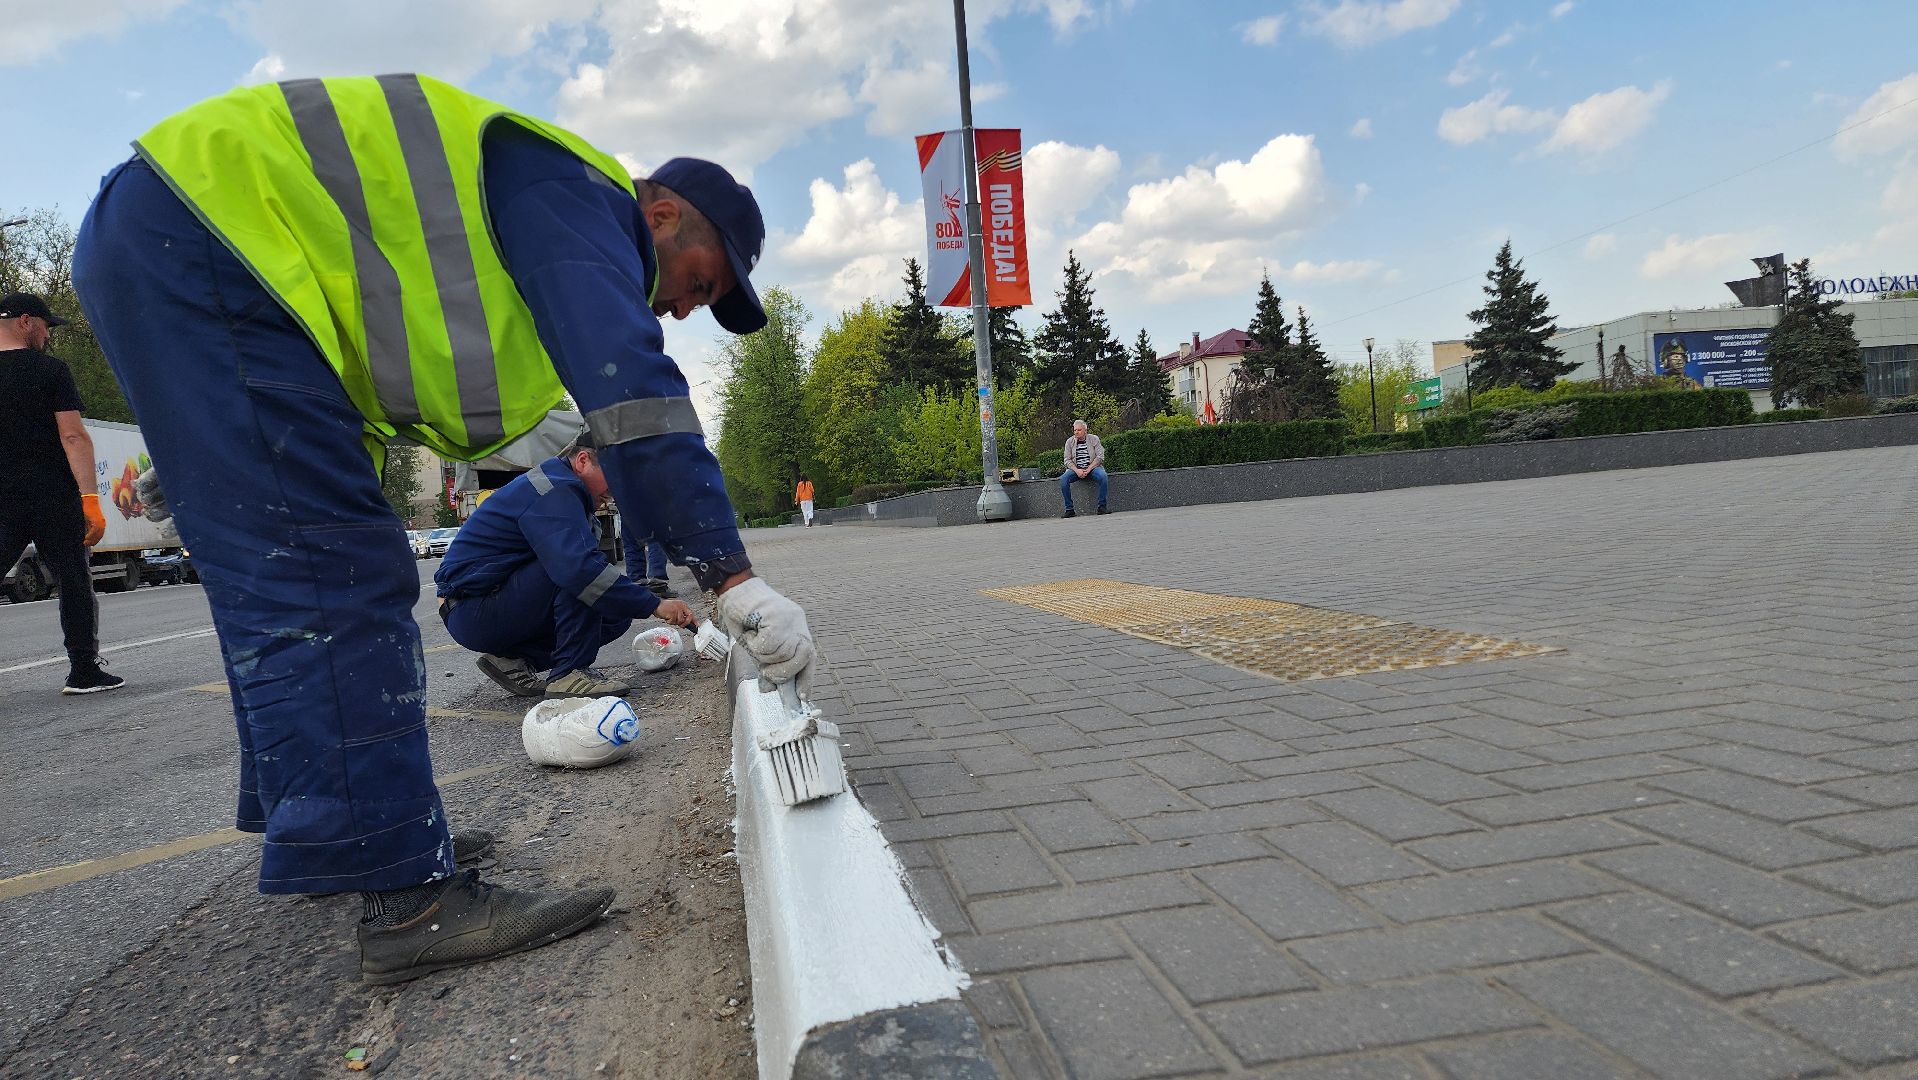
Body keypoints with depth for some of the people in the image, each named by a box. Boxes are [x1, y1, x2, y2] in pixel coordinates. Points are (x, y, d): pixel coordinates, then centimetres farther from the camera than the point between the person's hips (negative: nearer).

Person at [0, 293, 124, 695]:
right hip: (52, 500, -4)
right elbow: (73, 436, -12)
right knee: (74, 583, 6)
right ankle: (85, 671, 9)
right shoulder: (50, 370, -4)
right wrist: (91, 500, -14)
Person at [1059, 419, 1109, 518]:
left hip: (1092, 467, -1)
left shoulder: (1094, 439, 2)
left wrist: (1088, 470, -16)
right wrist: (1077, 470, -17)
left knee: (1103, 476, -33)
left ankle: (1102, 507, -23)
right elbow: (1067, 460, 1)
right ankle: (1069, 509, -23)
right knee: (1063, 479, -27)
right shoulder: (1069, 442, 6)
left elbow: (1100, 457, -4)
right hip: (1076, 469, 1)